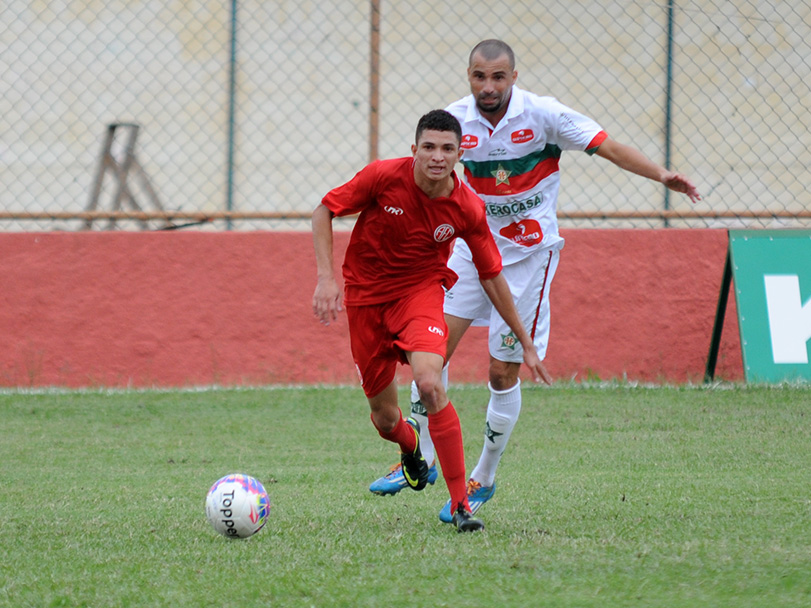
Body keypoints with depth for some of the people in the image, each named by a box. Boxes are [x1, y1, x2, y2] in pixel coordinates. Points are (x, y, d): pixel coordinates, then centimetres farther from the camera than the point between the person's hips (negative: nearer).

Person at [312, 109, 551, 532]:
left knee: (429, 383, -30)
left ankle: (460, 501, -22)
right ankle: (410, 447, 46)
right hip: (366, 295, 1)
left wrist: (526, 343, 2)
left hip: (421, 289, -1)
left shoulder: (467, 209, -15)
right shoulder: (384, 176, -19)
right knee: (384, 418, 5)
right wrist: (326, 278, -18)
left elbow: (491, 277, -2)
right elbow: (324, 211, -6)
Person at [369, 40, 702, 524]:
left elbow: (607, 147, -16)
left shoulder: (542, 114, -15)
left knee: (504, 372, -3)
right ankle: (422, 460, 9)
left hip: (528, 255, -4)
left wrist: (661, 175, -29)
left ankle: (484, 480, 12)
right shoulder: (455, 120, -5)